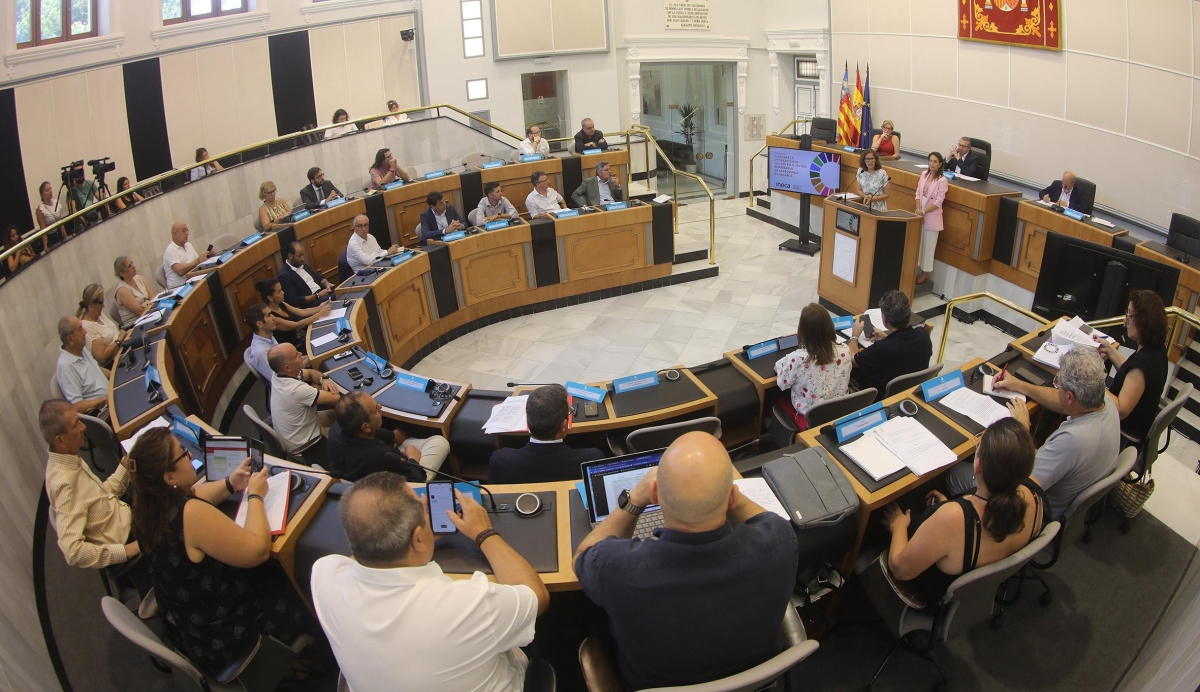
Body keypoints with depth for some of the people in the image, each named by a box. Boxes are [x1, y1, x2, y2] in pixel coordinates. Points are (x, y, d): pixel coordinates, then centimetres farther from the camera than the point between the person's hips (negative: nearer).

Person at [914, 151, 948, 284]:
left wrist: (923, 212, -16)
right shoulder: (924, 174, 3)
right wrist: (918, 211, -7)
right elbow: (918, 193, 4)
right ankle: (915, 269, 22)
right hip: (921, 214, 5)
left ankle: (925, 272, 13)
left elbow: (938, 202, -15)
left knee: (928, 245, 3)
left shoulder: (942, 180, -13)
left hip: (932, 216, -5)